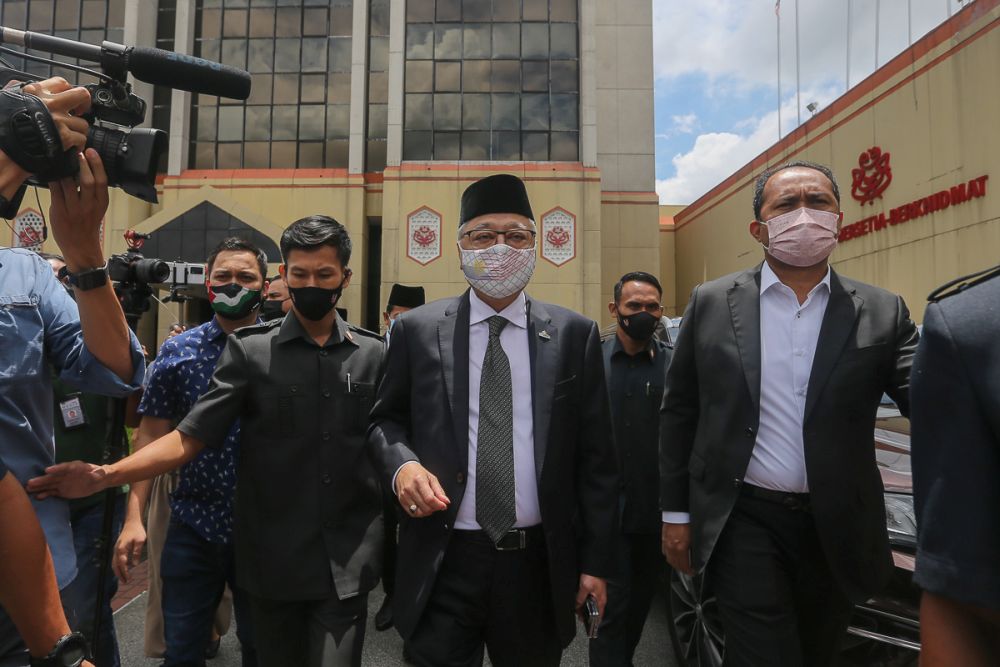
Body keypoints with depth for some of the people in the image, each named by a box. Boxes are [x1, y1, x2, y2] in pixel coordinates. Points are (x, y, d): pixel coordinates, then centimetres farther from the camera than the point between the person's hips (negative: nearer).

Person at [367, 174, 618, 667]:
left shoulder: (575, 335, 0)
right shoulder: (416, 330, 0)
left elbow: (595, 457, 2)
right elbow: (386, 420, 9)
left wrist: (595, 561, 1)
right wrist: (402, 464, -13)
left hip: (540, 562, 1)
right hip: (443, 560, 0)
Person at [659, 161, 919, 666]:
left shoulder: (882, 314, -1)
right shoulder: (712, 303, -3)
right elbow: (679, 412, 1)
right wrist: (675, 512, 2)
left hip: (837, 529, 3)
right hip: (743, 522, -2)